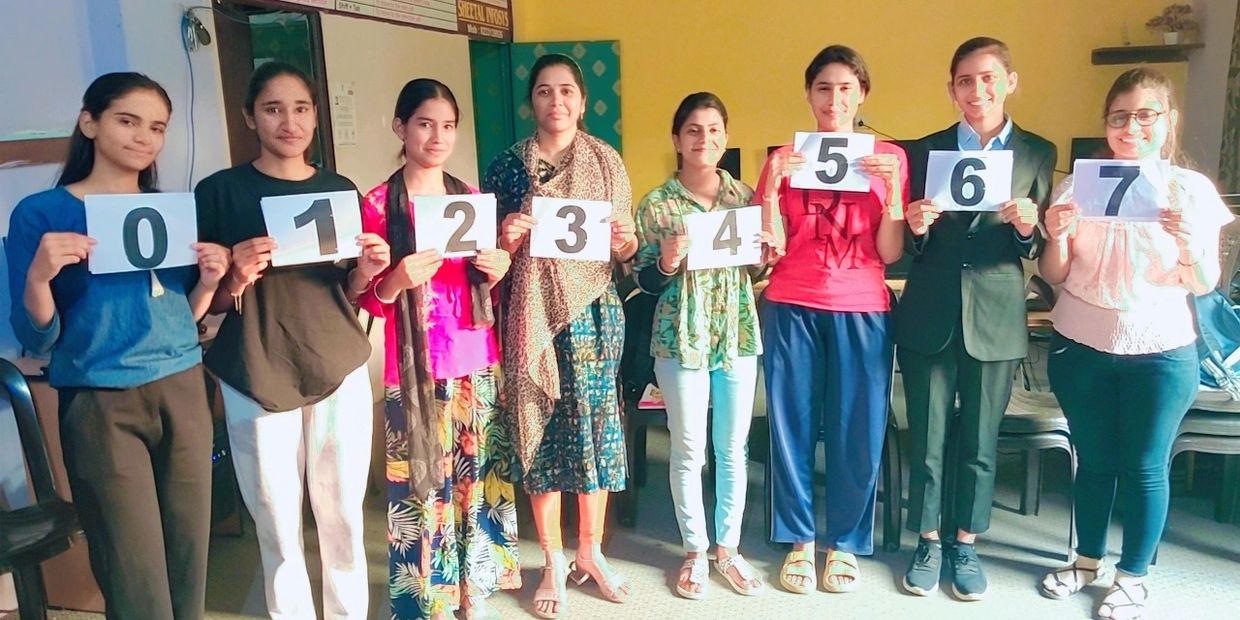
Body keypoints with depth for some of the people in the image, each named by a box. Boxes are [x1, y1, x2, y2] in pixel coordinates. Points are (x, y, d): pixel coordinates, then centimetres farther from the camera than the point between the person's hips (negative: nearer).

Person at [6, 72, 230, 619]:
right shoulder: (41, 213, -5)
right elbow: (37, 340, -6)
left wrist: (208, 282, -6)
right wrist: (39, 276, -24)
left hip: (183, 393, 4)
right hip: (102, 406, -4)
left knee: (190, 563, 12)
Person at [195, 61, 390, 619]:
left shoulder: (340, 190, 7)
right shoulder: (219, 191, -2)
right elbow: (205, 301, 0)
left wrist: (365, 272, -9)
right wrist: (236, 279, -20)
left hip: (340, 371, 2)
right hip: (257, 379, -2)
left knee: (344, 519, 9)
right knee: (278, 527, 7)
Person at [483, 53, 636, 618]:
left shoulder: (607, 161, 6)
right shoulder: (507, 164, 4)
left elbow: (626, 250, 10)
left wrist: (626, 242, -12)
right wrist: (506, 239, -14)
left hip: (594, 312, 1)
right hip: (533, 315, -1)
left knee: (596, 423, 6)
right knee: (541, 428, 3)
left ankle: (591, 551, 25)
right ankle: (553, 562, 19)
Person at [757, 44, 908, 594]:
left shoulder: (888, 157, 4)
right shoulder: (784, 157, 5)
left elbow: (891, 253, -2)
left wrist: (892, 189, -14)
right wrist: (773, 186, -13)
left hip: (861, 311, 0)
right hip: (792, 308, 1)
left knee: (858, 431, 4)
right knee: (792, 426, 5)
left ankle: (844, 542, 22)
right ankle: (798, 540, 22)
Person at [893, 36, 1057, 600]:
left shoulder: (1038, 153, 5)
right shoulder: (925, 150, 5)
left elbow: (1039, 251, 4)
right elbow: (907, 248, 6)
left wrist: (1028, 228, -16)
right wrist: (916, 229, -16)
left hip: (996, 317, 0)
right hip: (929, 316, 0)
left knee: (980, 442, 10)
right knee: (927, 439, 7)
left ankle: (966, 544, 28)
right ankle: (928, 543, 25)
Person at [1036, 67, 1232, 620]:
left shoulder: (1192, 190, -4)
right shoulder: (1079, 183, -1)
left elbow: (1203, 286, -3)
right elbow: (1054, 276, 1)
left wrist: (1190, 245, -23)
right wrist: (1057, 237, -19)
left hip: (1159, 352, -1)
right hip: (1080, 347, 1)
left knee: (1145, 467, 5)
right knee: (1093, 459, 13)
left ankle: (1133, 575, 23)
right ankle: (1088, 559, 31)